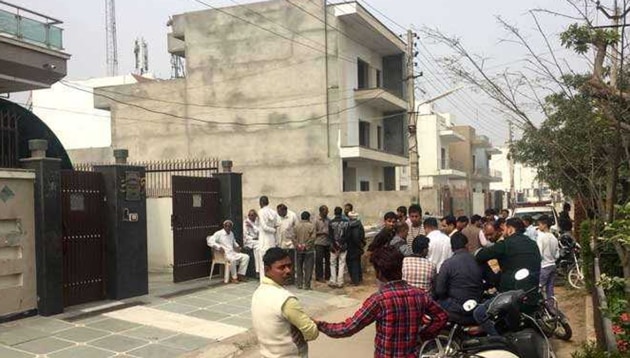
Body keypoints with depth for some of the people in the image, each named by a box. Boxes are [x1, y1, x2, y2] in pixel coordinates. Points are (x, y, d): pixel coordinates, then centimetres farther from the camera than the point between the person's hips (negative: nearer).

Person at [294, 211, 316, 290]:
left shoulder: (297, 226, 1)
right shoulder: (311, 226, -6)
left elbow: (294, 237, -4)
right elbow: (312, 237, -13)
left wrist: (297, 245, 0)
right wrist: (306, 245, -6)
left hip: (299, 250, 3)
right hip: (309, 250, -3)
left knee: (299, 268, 12)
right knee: (308, 268, 3)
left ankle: (299, 284, 15)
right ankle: (307, 285, 3)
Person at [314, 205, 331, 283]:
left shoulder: (328, 220, 10)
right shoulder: (316, 220, -5)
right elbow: (314, 232, -8)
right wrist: (323, 232, -15)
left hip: (327, 243, 5)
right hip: (319, 243, -5)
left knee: (328, 260, 8)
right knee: (319, 260, -2)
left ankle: (327, 276, 18)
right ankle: (319, 276, 6)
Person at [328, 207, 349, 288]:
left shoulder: (331, 222, -8)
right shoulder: (345, 222, -4)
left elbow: (330, 235, -8)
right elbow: (347, 235, -4)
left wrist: (334, 245, -3)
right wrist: (343, 244, 3)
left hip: (334, 246, -1)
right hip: (343, 247, 1)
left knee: (333, 264, 12)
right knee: (341, 264, 7)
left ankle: (333, 281, 9)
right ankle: (340, 282, 6)